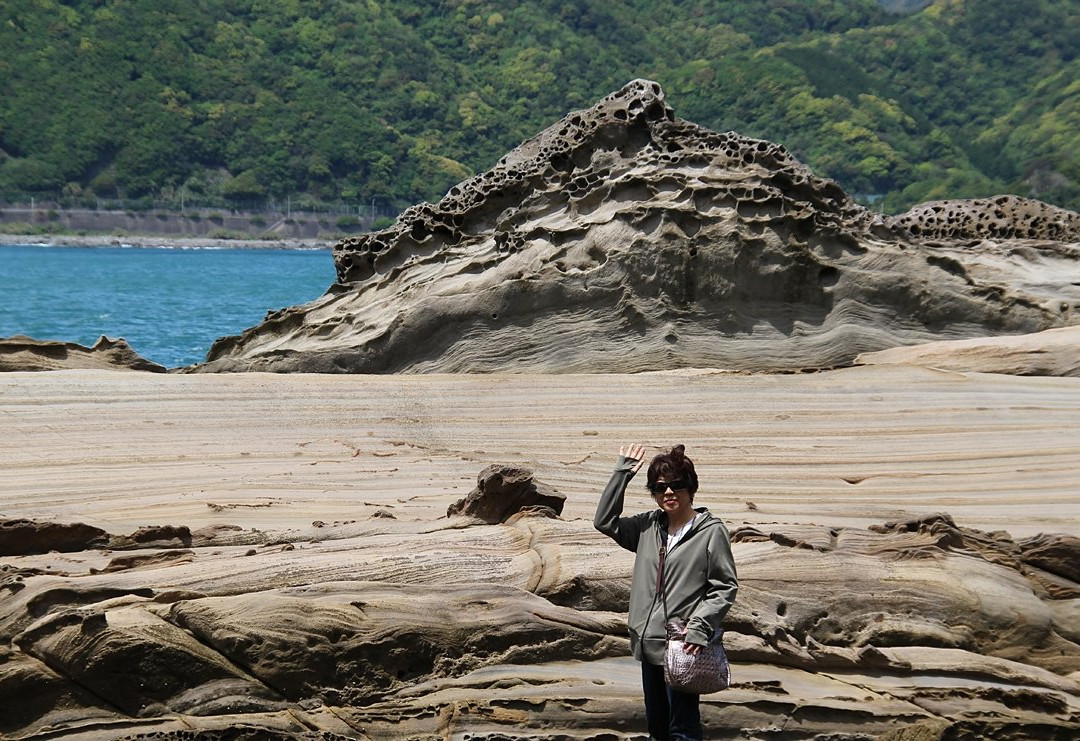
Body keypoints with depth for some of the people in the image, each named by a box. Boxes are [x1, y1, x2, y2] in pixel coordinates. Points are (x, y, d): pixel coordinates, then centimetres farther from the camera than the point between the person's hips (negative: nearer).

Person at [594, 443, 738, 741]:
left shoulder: (711, 531, -8)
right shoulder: (648, 526, 9)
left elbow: (725, 587, -7)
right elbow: (604, 521, 9)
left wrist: (699, 626, -16)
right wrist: (622, 473, 5)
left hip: (683, 648, -6)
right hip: (650, 644, 6)